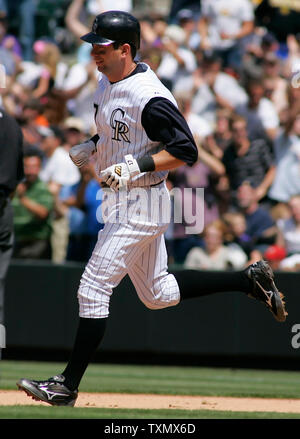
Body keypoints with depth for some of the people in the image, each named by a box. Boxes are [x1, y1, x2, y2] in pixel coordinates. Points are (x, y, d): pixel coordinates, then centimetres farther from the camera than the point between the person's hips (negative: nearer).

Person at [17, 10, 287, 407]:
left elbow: (186, 151, -21)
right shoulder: (107, 82, 7)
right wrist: (92, 146, 7)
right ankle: (250, 280, 26)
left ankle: (67, 386, -6)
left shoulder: (150, 97, -22)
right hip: (121, 200, 10)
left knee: (94, 288, -10)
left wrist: (136, 165, -29)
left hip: (142, 204, -10)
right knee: (158, 295, 17)